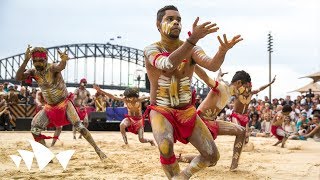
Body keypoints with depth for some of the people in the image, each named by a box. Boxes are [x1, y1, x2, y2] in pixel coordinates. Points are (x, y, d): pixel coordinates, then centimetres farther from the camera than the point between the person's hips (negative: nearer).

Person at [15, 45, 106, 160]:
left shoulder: (52, 67, -21)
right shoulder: (33, 72, -7)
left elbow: (60, 67, -46)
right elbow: (18, 78, -25)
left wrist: (64, 60, -72)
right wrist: (25, 61, -37)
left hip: (64, 104, -5)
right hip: (50, 107, 5)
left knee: (79, 126, -14)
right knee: (35, 129, -3)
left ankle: (97, 150, -7)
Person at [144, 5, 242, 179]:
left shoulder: (191, 49, -2)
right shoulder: (151, 50, -11)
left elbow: (212, 65, -22)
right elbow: (167, 65, -35)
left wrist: (222, 50, -45)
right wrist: (193, 38, -47)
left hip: (187, 111, 4)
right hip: (161, 111, -3)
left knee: (212, 156, -5)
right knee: (166, 146, -34)